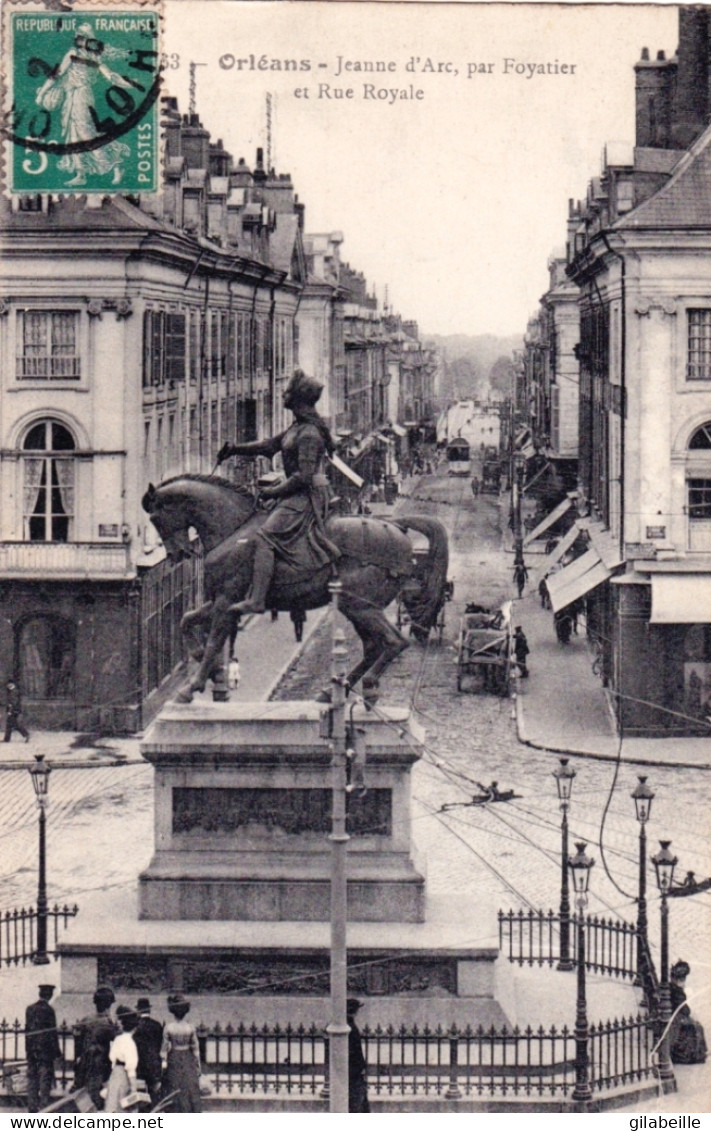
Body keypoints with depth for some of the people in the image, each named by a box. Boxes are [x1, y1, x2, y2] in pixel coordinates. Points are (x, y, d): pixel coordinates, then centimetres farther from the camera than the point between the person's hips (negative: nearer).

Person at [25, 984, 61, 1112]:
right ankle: (44, 1106, -5)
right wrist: (56, 1051, -6)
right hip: (45, 1048, -6)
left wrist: (28, 1048, 15)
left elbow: (27, 1029, 10)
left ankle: (32, 1105, 11)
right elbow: (52, 1032, -11)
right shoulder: (48, 1010, -12)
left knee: (32, 1076, 10)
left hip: (31, 1048, 6)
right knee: (45, 1077, -2)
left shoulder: (30, 1009, 6)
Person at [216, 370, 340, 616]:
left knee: (264, 537, -19)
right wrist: (236, 449, 16)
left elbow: (304, 476, -22)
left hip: (307, 496, -11)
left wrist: (274, 492, -15)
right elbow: (270, 445, 23)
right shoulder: (297, 428, 14)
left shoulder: (309, 434, -18)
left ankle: (256, 600, -25)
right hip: (299, 495, 11)